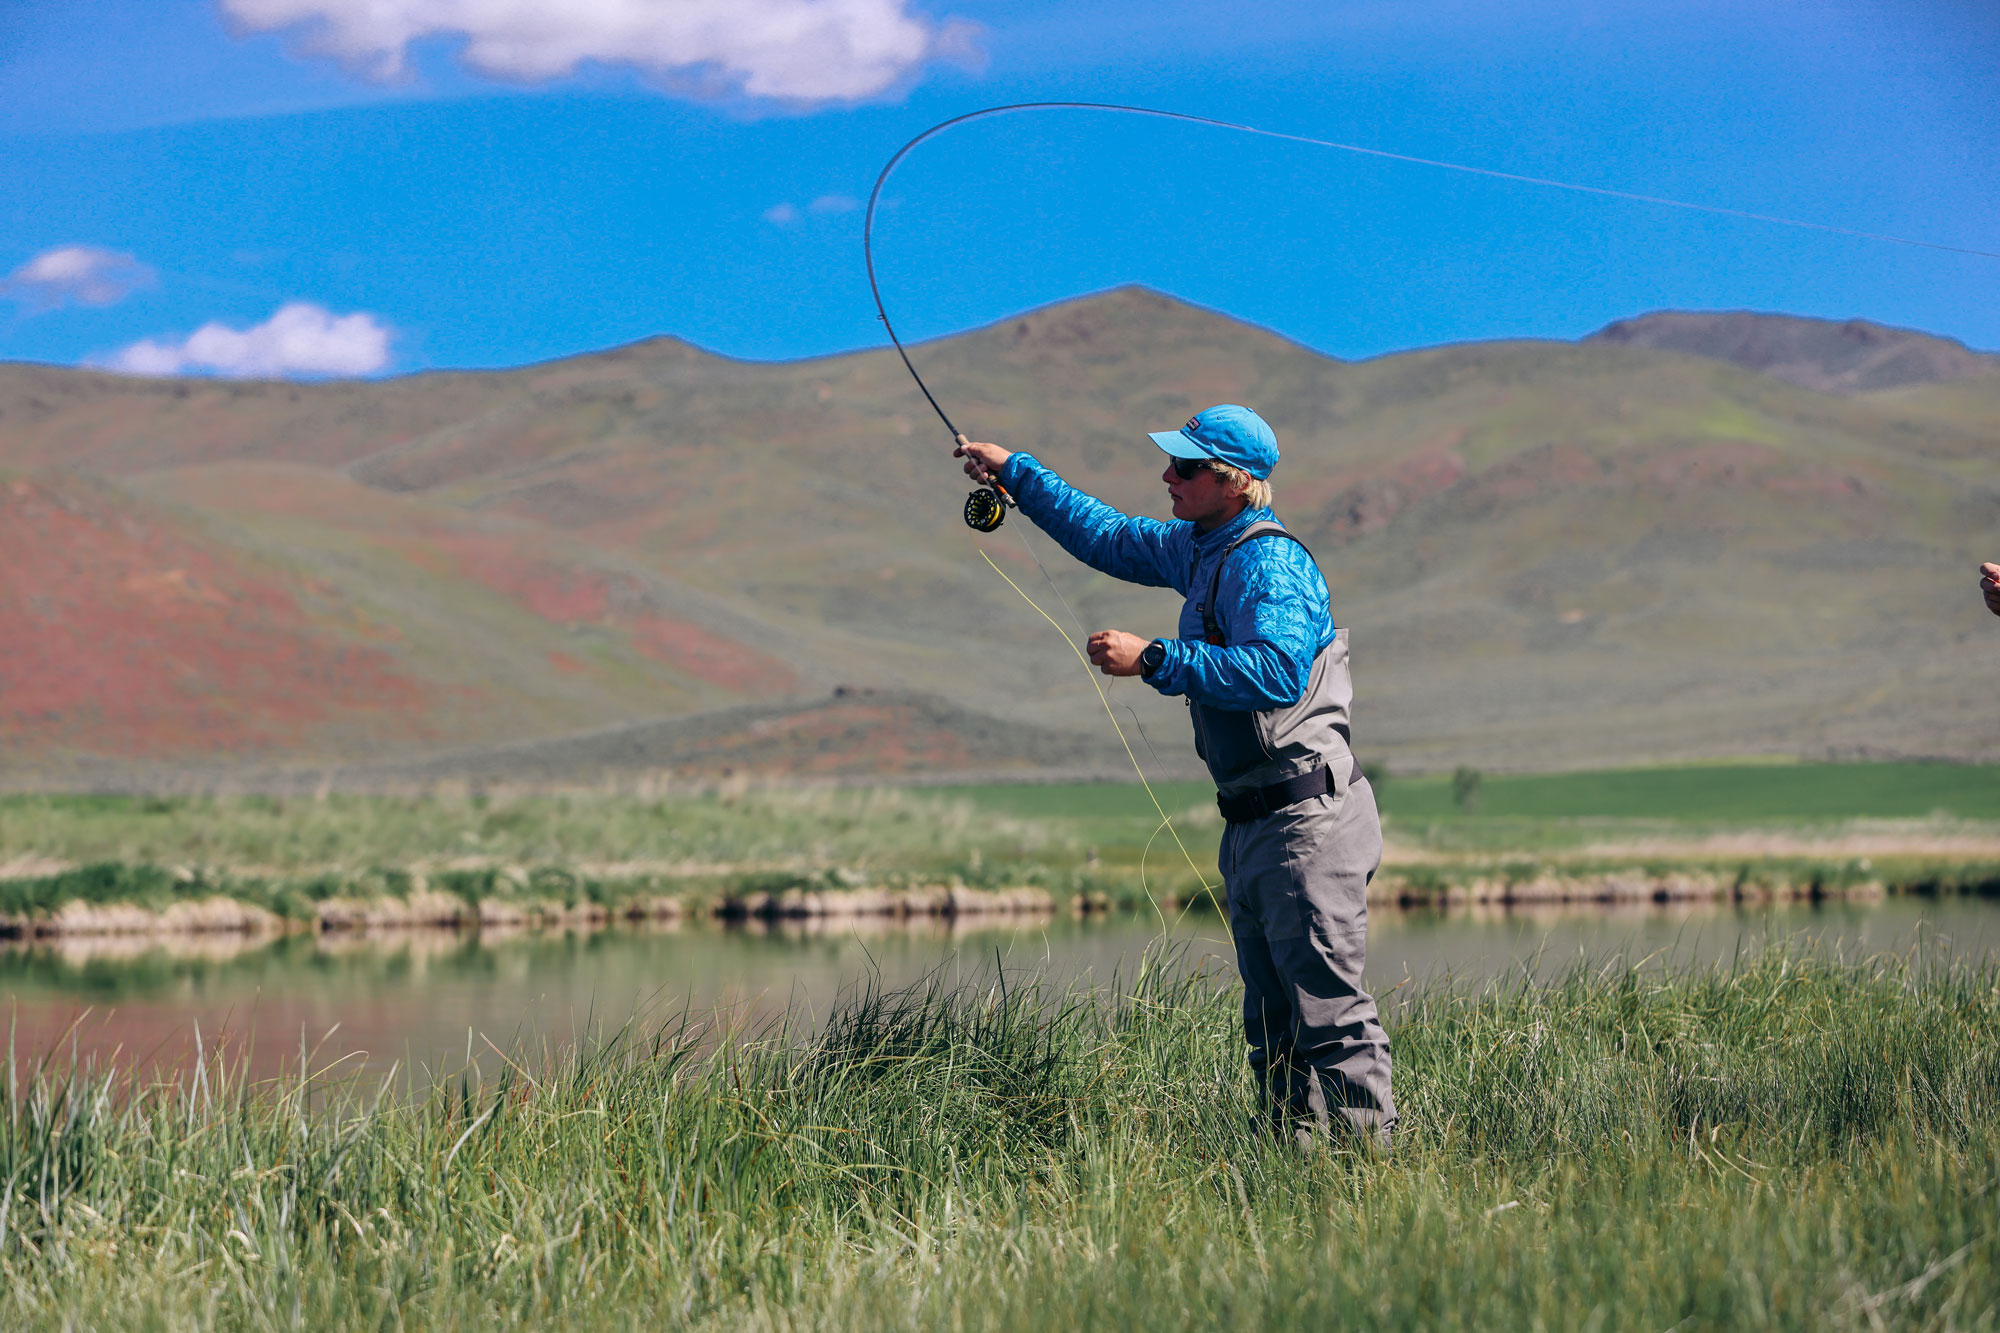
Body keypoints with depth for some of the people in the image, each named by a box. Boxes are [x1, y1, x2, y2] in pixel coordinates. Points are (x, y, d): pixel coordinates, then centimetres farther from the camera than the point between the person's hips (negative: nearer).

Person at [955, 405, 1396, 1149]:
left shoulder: (1270, 564, -15)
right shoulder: (1200, 550, 15)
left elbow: (1277, 673, -30)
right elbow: (1108, 538, 29)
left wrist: (1153, 660, -29)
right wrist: (1015, 474, 28)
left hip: (1308, 820, -10)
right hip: (1254, 827, 10)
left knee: (1331, 1012, -12)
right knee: (1273, 1026, 12)